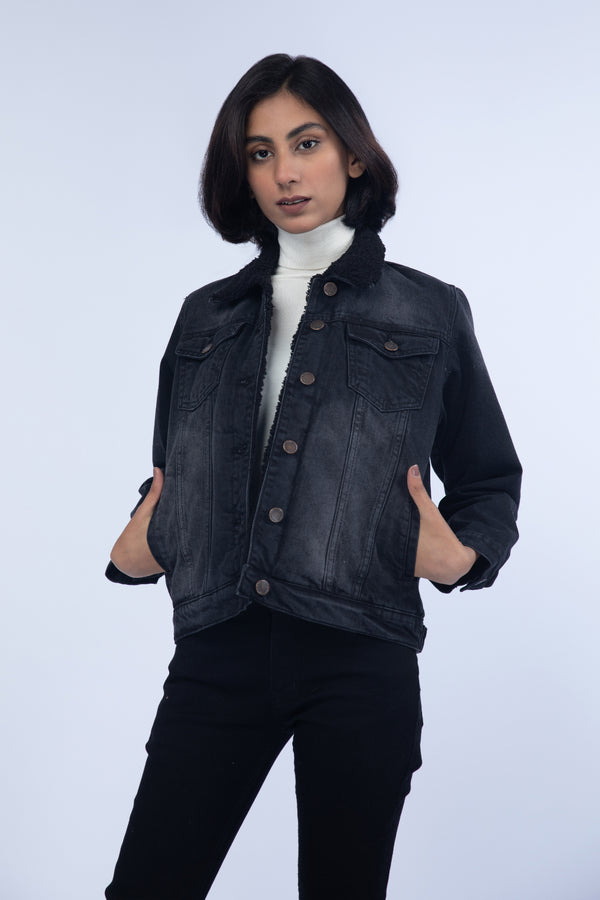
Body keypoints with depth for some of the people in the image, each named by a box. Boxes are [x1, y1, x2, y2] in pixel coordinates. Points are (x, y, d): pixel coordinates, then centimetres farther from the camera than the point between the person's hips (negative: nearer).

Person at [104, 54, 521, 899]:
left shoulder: (431, 313, 7)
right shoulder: (207, 315, 15)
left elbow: (490, 481, 11)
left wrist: (462, 555, -9)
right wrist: (133, 552, 1)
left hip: (360, 656, -2)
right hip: (219, 650, 2)